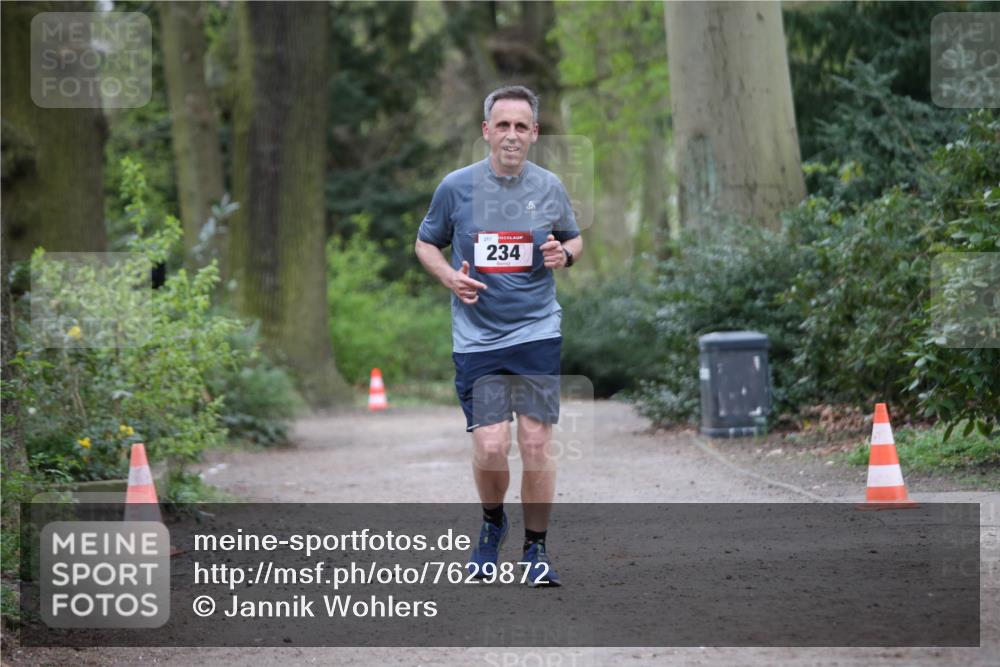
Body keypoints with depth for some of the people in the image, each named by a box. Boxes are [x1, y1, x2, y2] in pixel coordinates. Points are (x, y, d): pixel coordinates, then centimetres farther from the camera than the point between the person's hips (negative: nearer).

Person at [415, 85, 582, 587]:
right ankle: (492, 523, 23)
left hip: (537, 333, 1)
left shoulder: (550, 188, 3)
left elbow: (574, 239, 18)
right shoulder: (456, 187, -1)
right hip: (477, 335, -1)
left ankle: (536, 548, 12)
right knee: (490, 447, -8)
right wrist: (450, 277, -8)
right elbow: (426, 243, 12)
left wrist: (564, 254, -5)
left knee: (536, 443, -4)